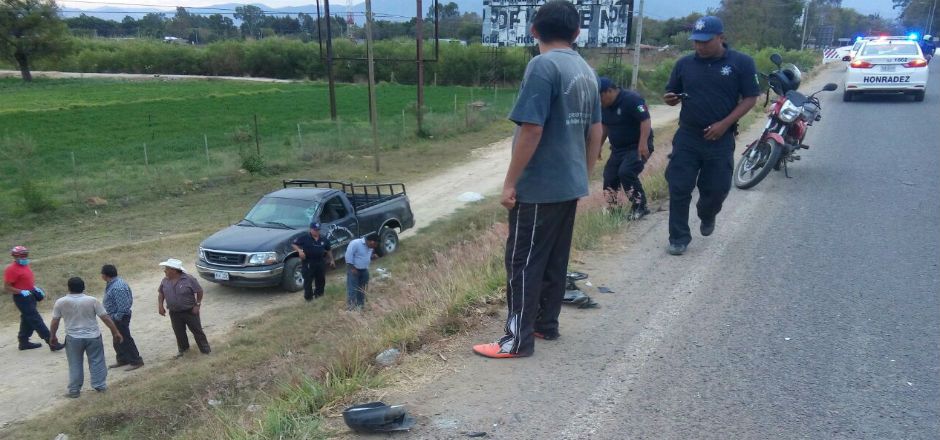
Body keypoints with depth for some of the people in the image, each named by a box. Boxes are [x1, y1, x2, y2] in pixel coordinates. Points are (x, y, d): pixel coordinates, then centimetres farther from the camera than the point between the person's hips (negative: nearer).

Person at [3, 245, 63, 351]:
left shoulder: (25, 266, 9)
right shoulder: (11, 269, -18)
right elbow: (6, 288, -18)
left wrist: (34, 288, 11)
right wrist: (21, 292, -25)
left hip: (30, 296, 9)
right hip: (22, 298, -9)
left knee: (27, 319, 18)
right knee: (36, 320, -8)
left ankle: (24, 342, 31)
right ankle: (51, 342, -8)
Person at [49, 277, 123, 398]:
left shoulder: (60, 302, -8)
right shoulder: (92, 300, -10)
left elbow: (55, 322, -1)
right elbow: (106, 318, -8)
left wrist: (53, 336, 16)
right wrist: (116, 332, -1)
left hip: (73, 338, 0)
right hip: (93, 337, 0)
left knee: (75, 365, 12)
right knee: (97, 362, 12)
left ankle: (74, 390, 16)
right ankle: (100, 386, 17)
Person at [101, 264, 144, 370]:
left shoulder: (117, 287, -29)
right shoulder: (112, 283, 5)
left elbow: (123, 305, -29)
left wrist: (117, 317, -19)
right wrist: (113, 316, 16)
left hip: (120, 317, -11)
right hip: (114, 316, 11)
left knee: (125, 339, -1)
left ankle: (136, 361, 8)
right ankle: (122, 360, 33)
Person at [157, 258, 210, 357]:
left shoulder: (188, 279, -17)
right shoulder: (165, 281, -2)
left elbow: (199, 291, -9)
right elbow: (161, 293, 12)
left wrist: (197, 305, -11)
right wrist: (160, 306, 1)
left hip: (190, 311, -4)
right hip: (174, 313, 4)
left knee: (197, 330, 5)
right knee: (179, 333, 14)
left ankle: (205, 349, 18)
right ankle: (183, 349, 34)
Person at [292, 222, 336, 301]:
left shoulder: (323, 240, 7)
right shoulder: (304, 238, -8)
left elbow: (329, 250, 18)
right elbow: (293, 244, -6)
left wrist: (331, 260, 15)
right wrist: (299, 250, -23)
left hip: (320, 263, 4)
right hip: (308, 263, -4)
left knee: (321, 279, 15)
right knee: (308, 280, -1)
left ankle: (319, 293, 34)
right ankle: (308, 296, 12)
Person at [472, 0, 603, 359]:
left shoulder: (543, 66, -16)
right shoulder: (587, 71, 9)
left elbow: (531, 130, -22)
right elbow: (596, 131, 14)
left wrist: (510, 183, -15)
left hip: (539, 187, -8)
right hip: (570, 184, 8)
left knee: (523, 262, 0)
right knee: (555, 259, 17)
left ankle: (518, 339, 6)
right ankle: (546, 324, 28)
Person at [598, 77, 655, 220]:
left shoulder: (632, 99, -19)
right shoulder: (604, 106, 5)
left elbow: (646, 120, -25)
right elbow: (604, 127, 19)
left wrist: (643, 143, -34)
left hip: (637, 147, -8)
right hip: (618, 149, 8)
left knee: (626, 172, -26)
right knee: (609, 177, 2)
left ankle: (640, 206, -13)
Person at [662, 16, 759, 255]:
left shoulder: (741, 63, -3)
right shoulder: (685, 63, 5)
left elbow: (750, 98, -3)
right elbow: (672, 94, 14)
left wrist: (725, 124, -14)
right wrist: (671, 98, -11)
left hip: (720, 139, -1)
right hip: (687, 137, 2)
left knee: (717, 189, 9)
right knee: (679, 188, -3)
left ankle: (707, 216, 42)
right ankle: (678, 238, 9)